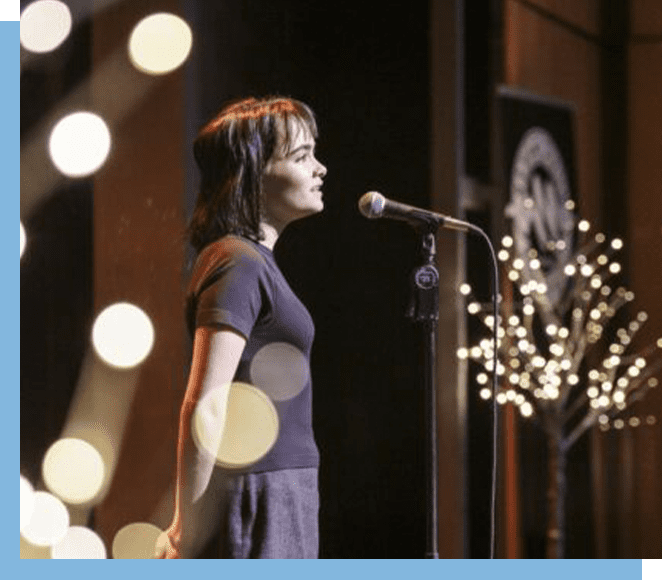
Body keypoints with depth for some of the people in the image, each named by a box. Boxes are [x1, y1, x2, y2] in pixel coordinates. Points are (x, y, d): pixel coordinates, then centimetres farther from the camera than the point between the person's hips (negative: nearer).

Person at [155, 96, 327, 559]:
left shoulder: (255, 261, 19)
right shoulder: (240, 265, -13)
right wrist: (187, 532, -19)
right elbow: (202, 407, -20)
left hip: (282, 489, 10)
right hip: (260, 497, -10)